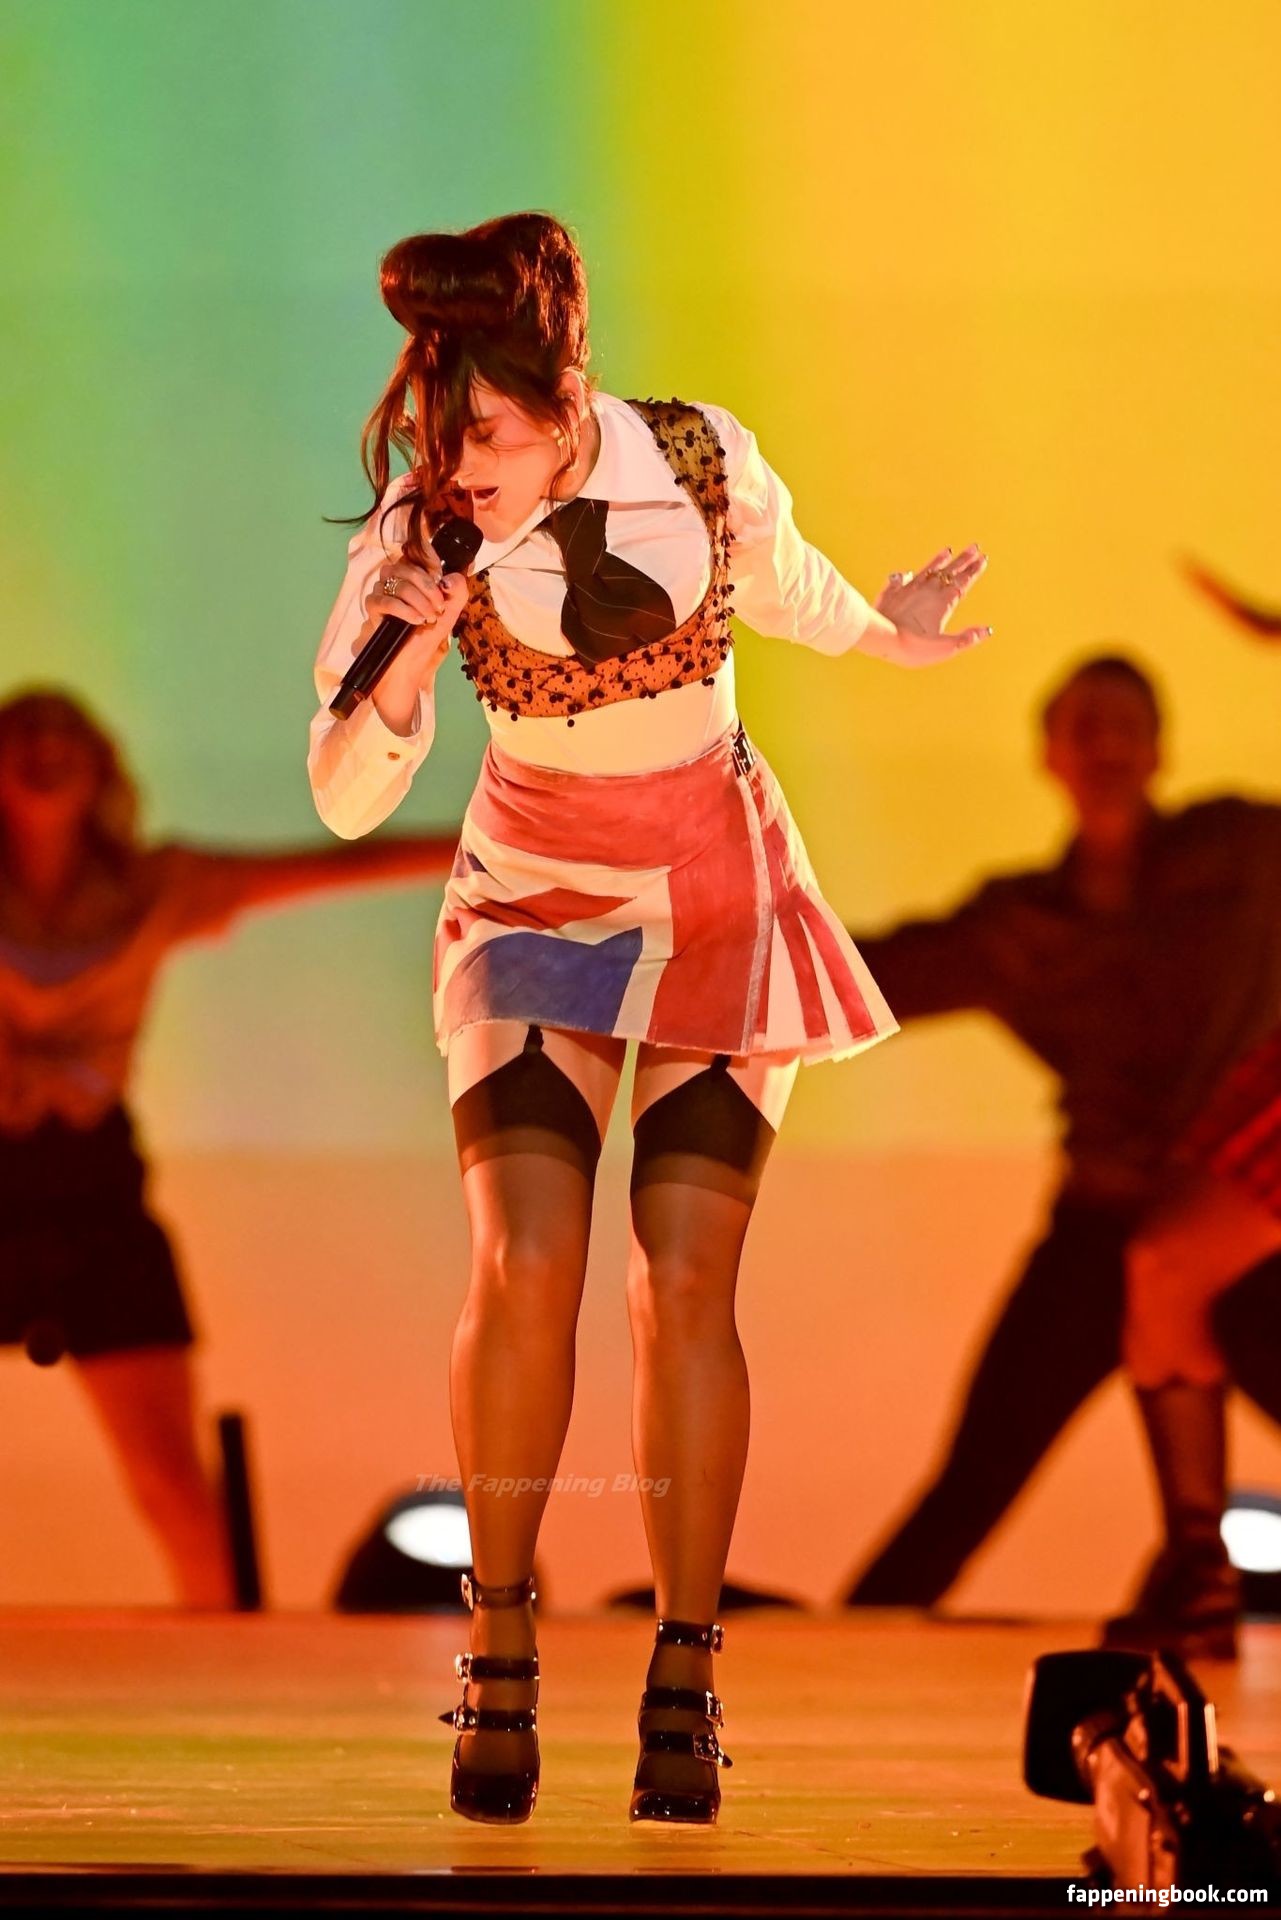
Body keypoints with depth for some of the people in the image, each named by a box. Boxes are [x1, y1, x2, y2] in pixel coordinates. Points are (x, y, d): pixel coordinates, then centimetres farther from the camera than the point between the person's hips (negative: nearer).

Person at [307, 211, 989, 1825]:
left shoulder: (703, 461, -15)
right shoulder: (423, 533, -16)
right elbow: (345, 800, -16)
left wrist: (882, 627, 24)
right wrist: (411, 667, -32)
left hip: (718, 898, 0)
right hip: (532, 899, 0)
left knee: (684, 1281, -11)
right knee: (523, 1262, -18)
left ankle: (684, 1680, -3)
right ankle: (500, 1655, -7)